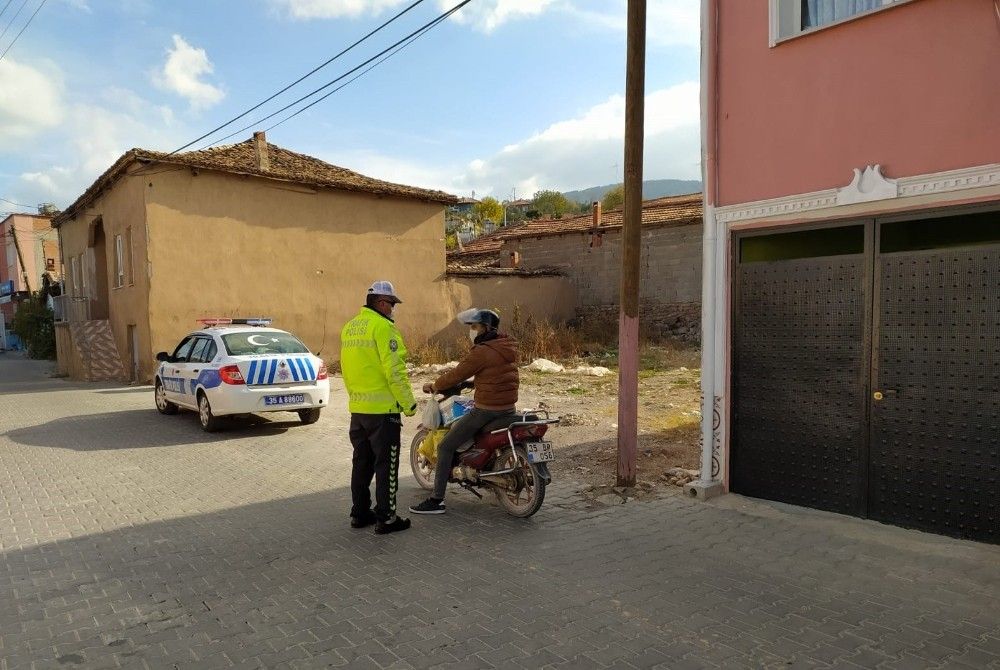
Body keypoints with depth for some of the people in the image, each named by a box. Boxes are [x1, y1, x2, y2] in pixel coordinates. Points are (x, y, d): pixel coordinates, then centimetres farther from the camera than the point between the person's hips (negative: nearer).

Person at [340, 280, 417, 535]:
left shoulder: (349, 327, 12)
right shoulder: (382, 326, -15)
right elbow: (394, 370, -19)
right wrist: (408, 403, -12)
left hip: (357, 409, 8)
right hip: (382, 409, -8)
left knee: (362, 462, 16)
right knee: (386, 464, 1)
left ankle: (359, 513, 24)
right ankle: (386, 518, 6)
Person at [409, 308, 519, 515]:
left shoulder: (482, 352, -16)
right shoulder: (508, 346, 9)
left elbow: (456, 376, -12)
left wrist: (433, 386, 3)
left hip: (485, 410, -9)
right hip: (509, 408, 9)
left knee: (446, 447, -1)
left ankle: (436, 500, 0)